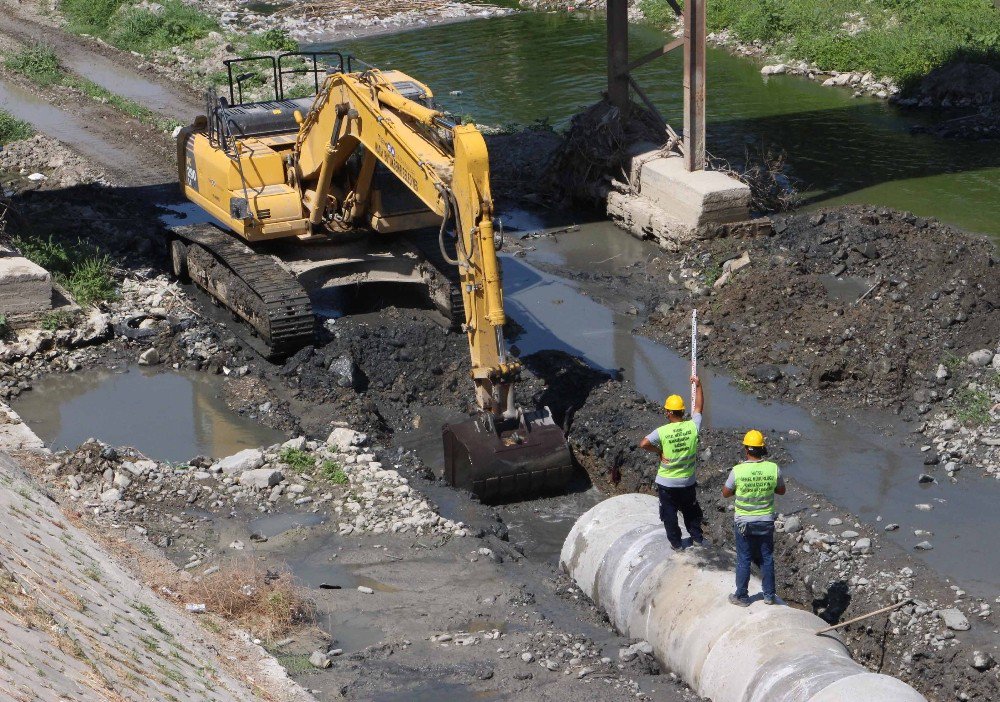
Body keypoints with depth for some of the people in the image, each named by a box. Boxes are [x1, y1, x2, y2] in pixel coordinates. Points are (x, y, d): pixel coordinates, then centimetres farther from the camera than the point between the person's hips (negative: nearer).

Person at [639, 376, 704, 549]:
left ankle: (676, 543, 22)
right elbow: (699, 407, 3)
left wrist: (659, 451, -12)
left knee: (669, 514, 14)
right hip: (688, 481, 3)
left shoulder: (663, 431, -21)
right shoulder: (692, 427, -13)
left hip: (667, 482, -3)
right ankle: (697, 537, 34)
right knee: (691, 511, 24)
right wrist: (698, 385, 11)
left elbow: (643, 444, -28)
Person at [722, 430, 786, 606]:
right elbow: (781, 490, 3)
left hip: (744, 523, -2)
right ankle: (769, 595, 27)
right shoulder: (773, 468, -14)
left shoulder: (737, 471, -19)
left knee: (743, 560, 12)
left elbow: (726, 493, -5)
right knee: (767, 559, 17)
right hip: (766, 522, 2)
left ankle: (741, 596, 22)